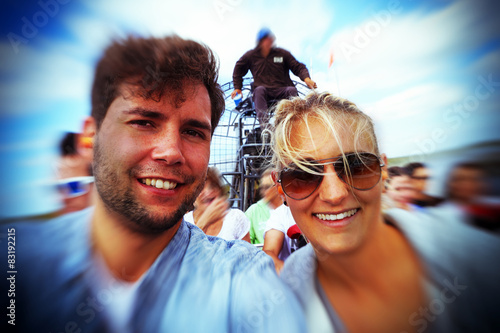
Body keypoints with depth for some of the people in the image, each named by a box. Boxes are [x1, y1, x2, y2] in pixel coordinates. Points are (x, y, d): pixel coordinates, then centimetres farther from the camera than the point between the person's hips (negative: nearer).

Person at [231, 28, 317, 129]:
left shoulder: (282, 53, 12)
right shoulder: (251, 55, 14)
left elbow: (298, 67, 13)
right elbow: (238, 69, 27)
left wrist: (306, 78, -7)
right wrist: (237, 88, 16)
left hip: (282, 90, 1)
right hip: (264, 92, -1)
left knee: (292, 90, -30)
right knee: (259, 89, -35)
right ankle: (265, 125, -51)